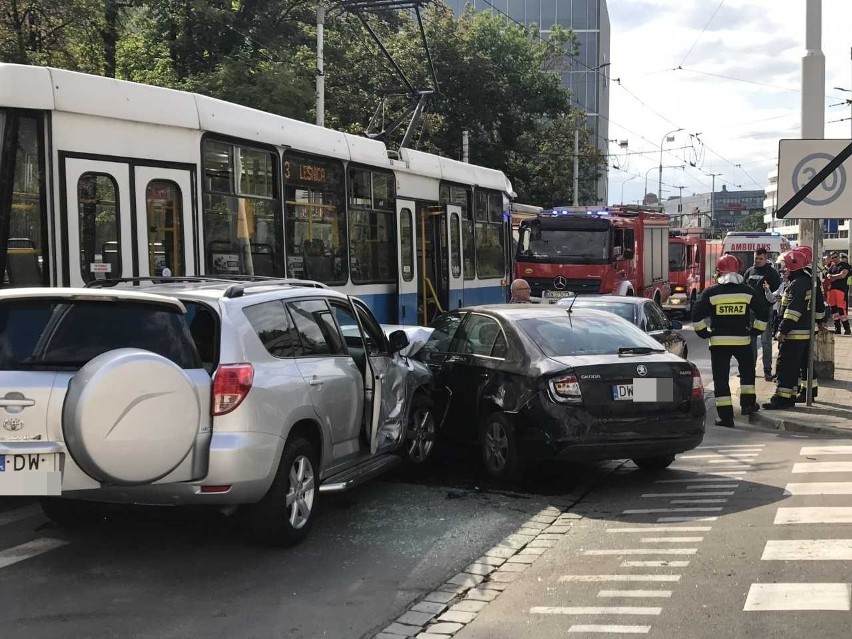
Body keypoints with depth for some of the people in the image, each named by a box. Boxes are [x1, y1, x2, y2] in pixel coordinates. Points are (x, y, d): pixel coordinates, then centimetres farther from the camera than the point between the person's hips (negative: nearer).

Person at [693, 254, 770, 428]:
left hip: (719, 341, -2)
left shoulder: (711, 292, -3)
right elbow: (763, 311, 4)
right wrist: (756, 330, 15)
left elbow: (697, 314, -6)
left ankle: (725, 415, -2)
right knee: (747, 370, 26)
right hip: (742, 340, 2)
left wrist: (703, 332, 6)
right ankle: (747, 403, 28)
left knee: (721, 377, 2)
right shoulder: (747, 291, 2)